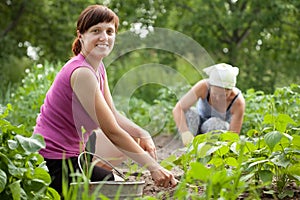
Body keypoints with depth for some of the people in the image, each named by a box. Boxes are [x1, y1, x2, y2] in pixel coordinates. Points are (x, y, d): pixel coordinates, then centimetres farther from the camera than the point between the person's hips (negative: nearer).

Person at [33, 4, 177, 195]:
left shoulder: (98, 68, 9)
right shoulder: (81, 72, -21)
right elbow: (112, 131, -23)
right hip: (54, 164, -10)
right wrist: (153, 167, -22)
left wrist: (142, 134, -11)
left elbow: (113, 115, 9)